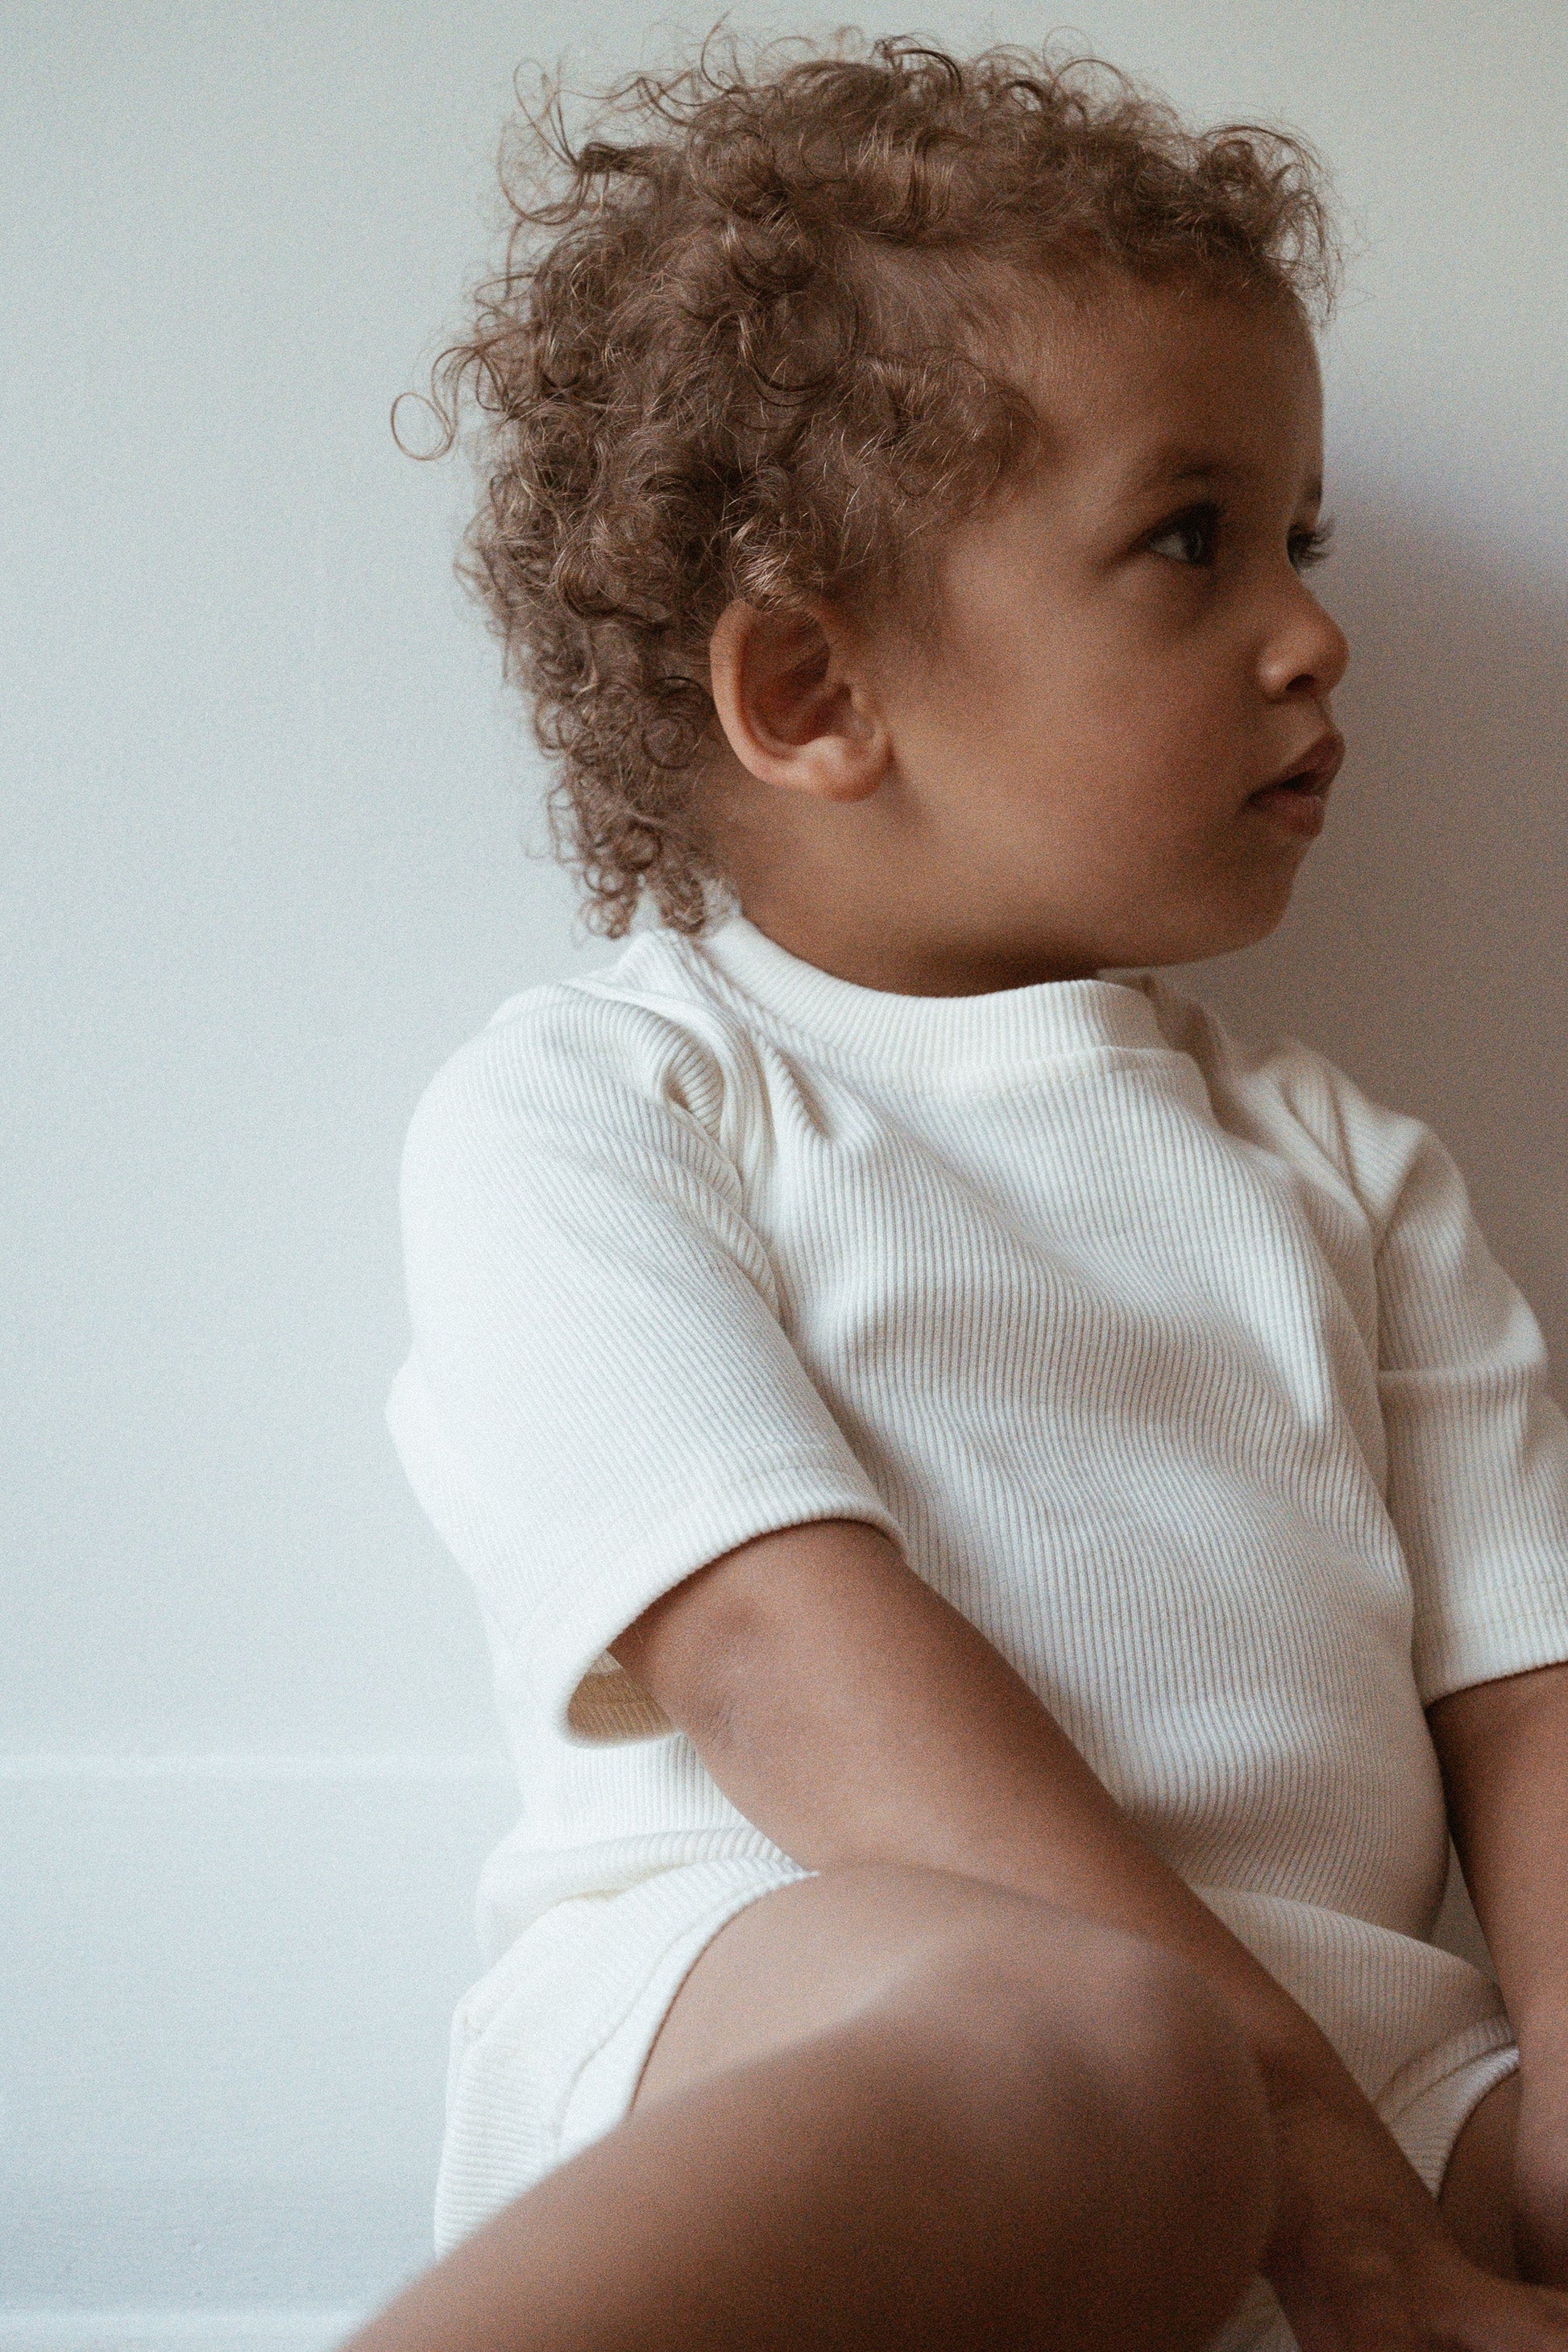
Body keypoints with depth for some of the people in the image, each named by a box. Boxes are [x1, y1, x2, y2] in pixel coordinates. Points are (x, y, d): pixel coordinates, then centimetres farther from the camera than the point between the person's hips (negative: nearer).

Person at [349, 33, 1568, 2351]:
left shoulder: (1345, 1164, 26)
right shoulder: (582, 1106, 6)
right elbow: (781, 1649, -10)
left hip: (1356, 2066, 5)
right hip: (756, 2021, -4)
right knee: (1070, 2040, -41)